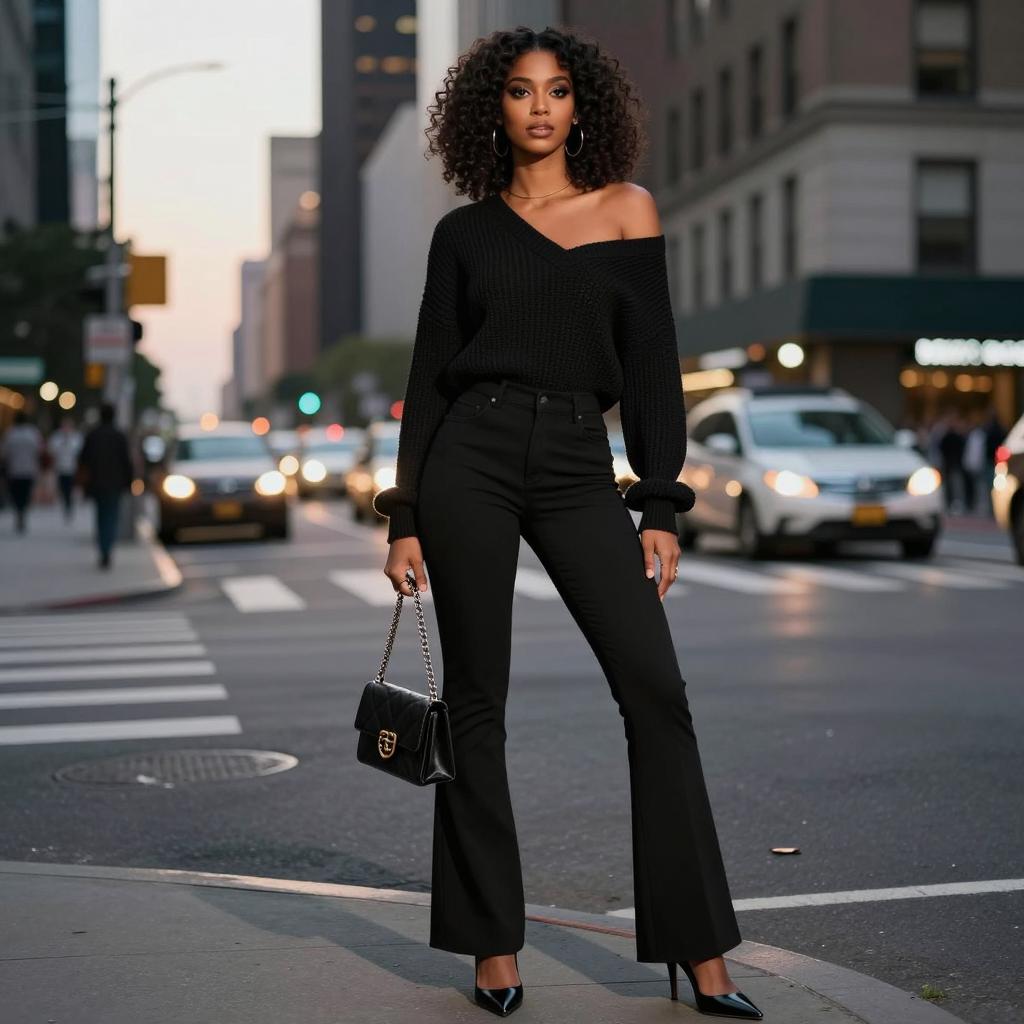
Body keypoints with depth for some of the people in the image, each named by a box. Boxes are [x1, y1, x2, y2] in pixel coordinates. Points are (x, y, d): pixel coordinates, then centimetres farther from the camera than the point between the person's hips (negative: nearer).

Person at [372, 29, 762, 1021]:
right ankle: (493, 944, 12)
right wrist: (405, 517, 4)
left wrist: (658, 507, -1)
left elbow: (650, 366, 5)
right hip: (471, 457, 0)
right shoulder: (464, 231, 9)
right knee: (476, 699, 1)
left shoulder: (626, 210, 8)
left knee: (655, 688, -9)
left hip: (579, 466, 0)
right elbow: (430, 375, 9)